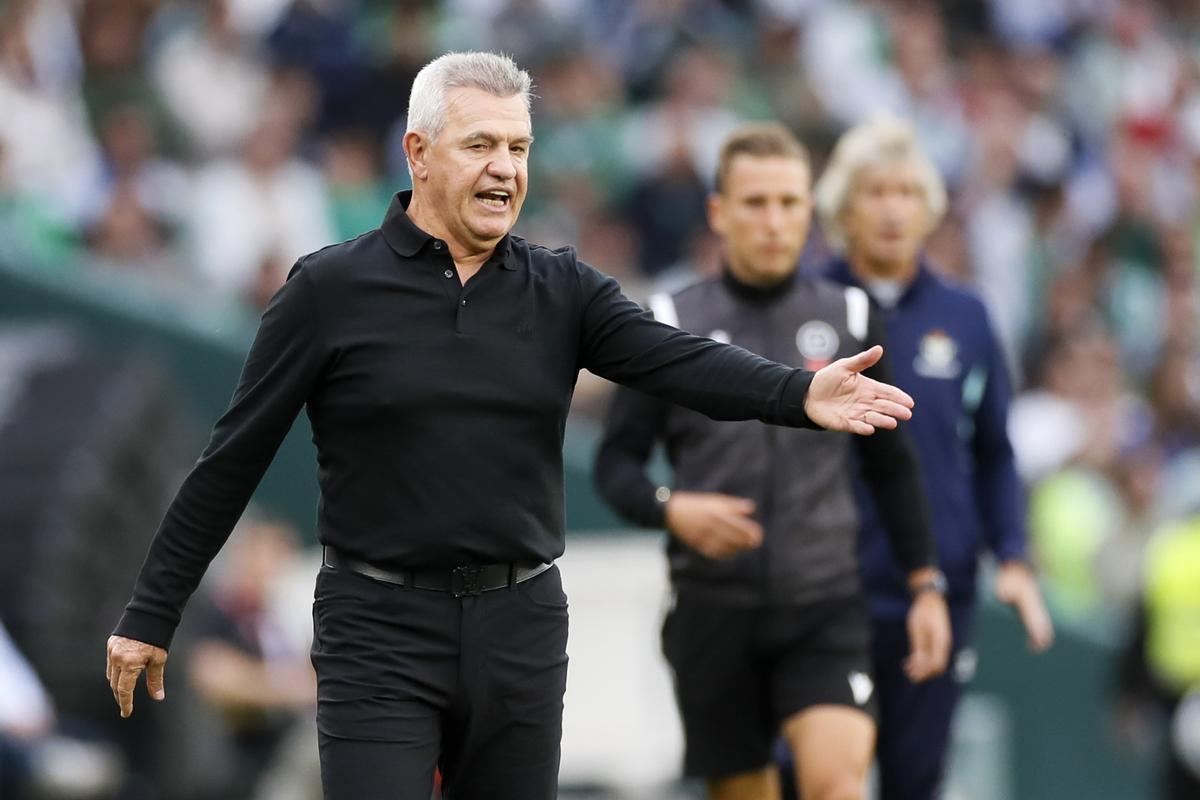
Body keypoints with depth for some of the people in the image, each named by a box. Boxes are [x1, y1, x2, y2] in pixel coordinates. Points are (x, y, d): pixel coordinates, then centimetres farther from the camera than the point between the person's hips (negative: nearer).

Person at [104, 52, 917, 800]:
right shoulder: (330, 291, -3)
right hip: (381, 634, -3)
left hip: (520, 632, 3)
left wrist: (798, 394, -32)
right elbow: (233, 460, 0)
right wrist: (151, 614, 1)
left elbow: (679, 361, -12)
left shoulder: (562, 291, 4)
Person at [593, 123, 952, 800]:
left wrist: (926, 584, 11)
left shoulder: (849, 318, 6)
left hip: (825, 604, 0)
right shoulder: (672, 324, 2)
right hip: (714, 609, 0)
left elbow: (891, 464, 14)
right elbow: (616, 460, 4)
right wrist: (671, 507, -16)